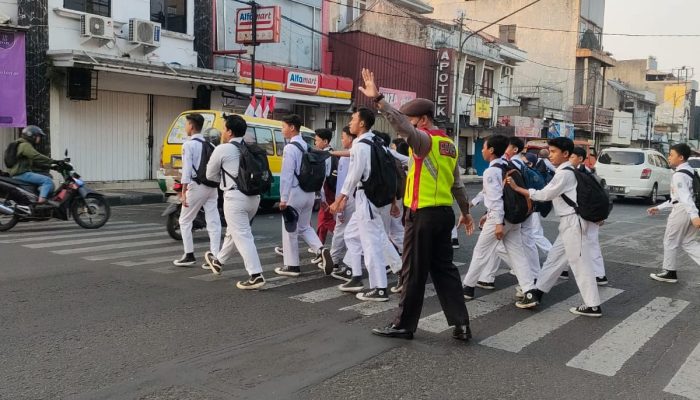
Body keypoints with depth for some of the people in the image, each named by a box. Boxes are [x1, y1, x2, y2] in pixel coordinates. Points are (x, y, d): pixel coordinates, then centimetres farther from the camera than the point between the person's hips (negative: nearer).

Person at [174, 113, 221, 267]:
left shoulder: (189, 144, -7)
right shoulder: (210, 145, 13)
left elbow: (187, 169, -14)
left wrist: (183, 192, -15)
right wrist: (213, 182, 16)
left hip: (197, 187, -6)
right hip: (212, 187, 6)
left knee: (185, 221, 9)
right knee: (213, 222, 3)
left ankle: (189, 255, 9)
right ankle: (215, 257, 1)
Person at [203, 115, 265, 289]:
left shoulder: (222, 149, -5)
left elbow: (210, 175, 6)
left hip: (236, 197, -7)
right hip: (254, 196, 7)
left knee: (242, 236, -3)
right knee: (233, 232, 22)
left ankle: (256, 275, -9)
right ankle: (218, 262, 42)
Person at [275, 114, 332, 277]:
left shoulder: (290, 148, -14)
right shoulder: (307, 146, 9)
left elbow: (286, 175, -19)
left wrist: (283, 198, -16)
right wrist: (317, 192, 17)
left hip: (295, 192, -8)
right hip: (309, 192, 8)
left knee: (290, 230, 5)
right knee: (305, 227, 19)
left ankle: (292, 266, 12)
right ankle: (321, 250, -3)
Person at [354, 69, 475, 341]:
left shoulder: (425, 140, -11)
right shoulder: (449, 144, 15)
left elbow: (402, 126, -32)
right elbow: (457, 183, 21)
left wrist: (377, 99, -36)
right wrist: (465, 212, 29)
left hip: (423, 215, -8)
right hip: (444, 213, 8)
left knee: (414, 272, 2)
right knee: (444, 269, 13)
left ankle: (404, 325, 13)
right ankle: (461, 324, 13)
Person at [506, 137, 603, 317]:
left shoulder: (564, 173, -15)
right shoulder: (564, 172, 16)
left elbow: (545, 194, -15)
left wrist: (517, 188, -12)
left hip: (572, 222, -11)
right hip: (568, 222, 11)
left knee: (579, 263, -5)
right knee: (554, 258, 12)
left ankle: (593, 305, 1)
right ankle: (536, 293, 18)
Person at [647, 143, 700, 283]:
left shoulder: (679, 175, -16)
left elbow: (685, 197, -27)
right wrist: (659, 208, 23)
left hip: (682, 211, -9)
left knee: (670, 242, 7)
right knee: (689, 243, 14)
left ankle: (669, 272, 19)